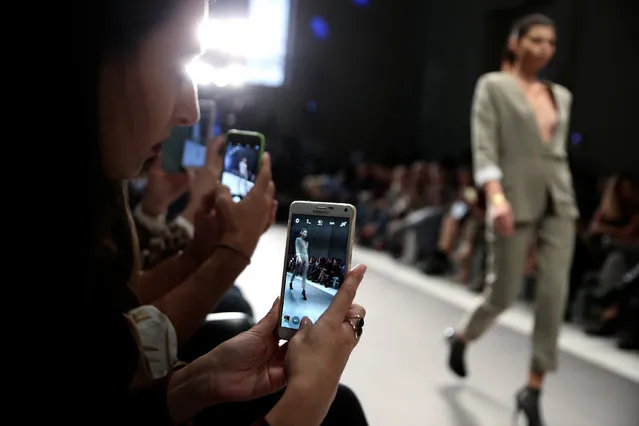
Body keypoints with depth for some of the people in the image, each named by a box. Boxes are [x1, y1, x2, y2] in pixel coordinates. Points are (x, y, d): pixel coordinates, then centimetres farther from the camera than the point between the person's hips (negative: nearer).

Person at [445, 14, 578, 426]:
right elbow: (484, 147, -11)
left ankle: (533, 389, 4)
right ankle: (462, 336, 32)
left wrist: (564, 197, 18)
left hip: (559, 202, 5)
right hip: (516, 201, -5)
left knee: (555, 292, -5)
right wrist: (496, 196, -25)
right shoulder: (493, 86, 0)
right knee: (504, 293, 0)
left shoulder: (561, 96, 16)